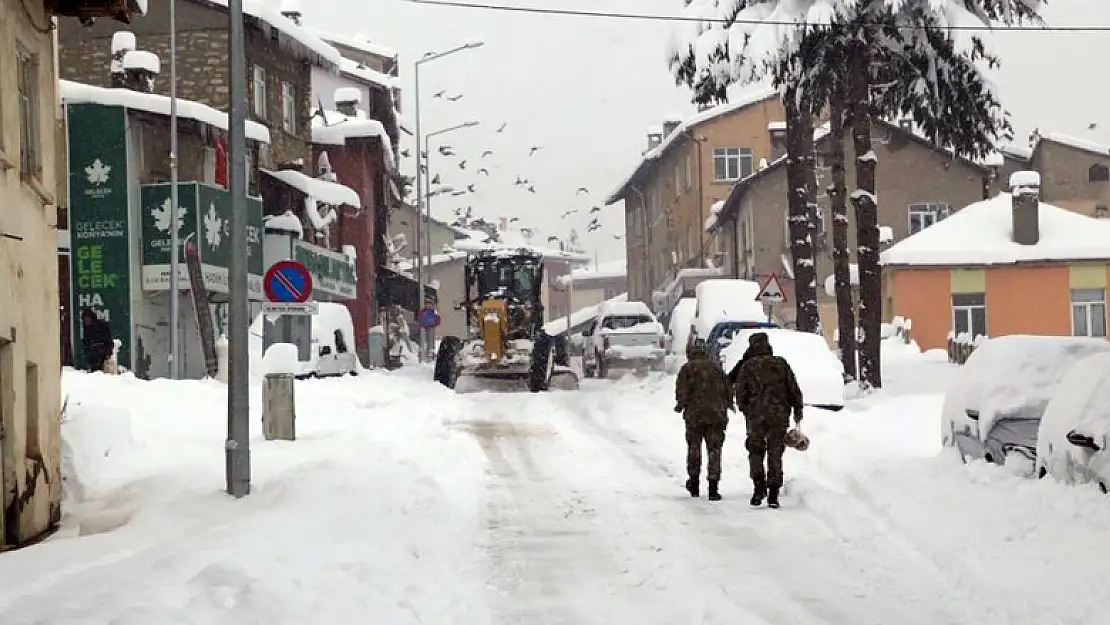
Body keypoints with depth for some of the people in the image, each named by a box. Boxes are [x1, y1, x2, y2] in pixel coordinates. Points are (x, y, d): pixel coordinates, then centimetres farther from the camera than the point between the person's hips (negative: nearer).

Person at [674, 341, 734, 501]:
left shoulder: (687, 368, 1)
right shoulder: (716, 368, 12)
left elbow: (682, 392, -8)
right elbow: (728, 390, 13)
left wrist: (680, 405, 8)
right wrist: (725, 406, 25)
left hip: (694, 415, -2)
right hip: (716, 415, 2)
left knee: (694, 448, 16)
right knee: (714, 450, 3)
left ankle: (694, 482, 22)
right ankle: (713, 489, -3)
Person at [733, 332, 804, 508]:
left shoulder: (747, 367, 1)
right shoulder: (781, 363, 6)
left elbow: (740, 394, 2)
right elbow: (794, 389, 6)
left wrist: (745, 409, 19)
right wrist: (797, 409, 15)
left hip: (756, 416, -2)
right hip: (780, 416, 2)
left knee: (755, 451, 12)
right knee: (775, 454, 7)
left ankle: (759, 485, -6)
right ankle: (773, 494, 5)